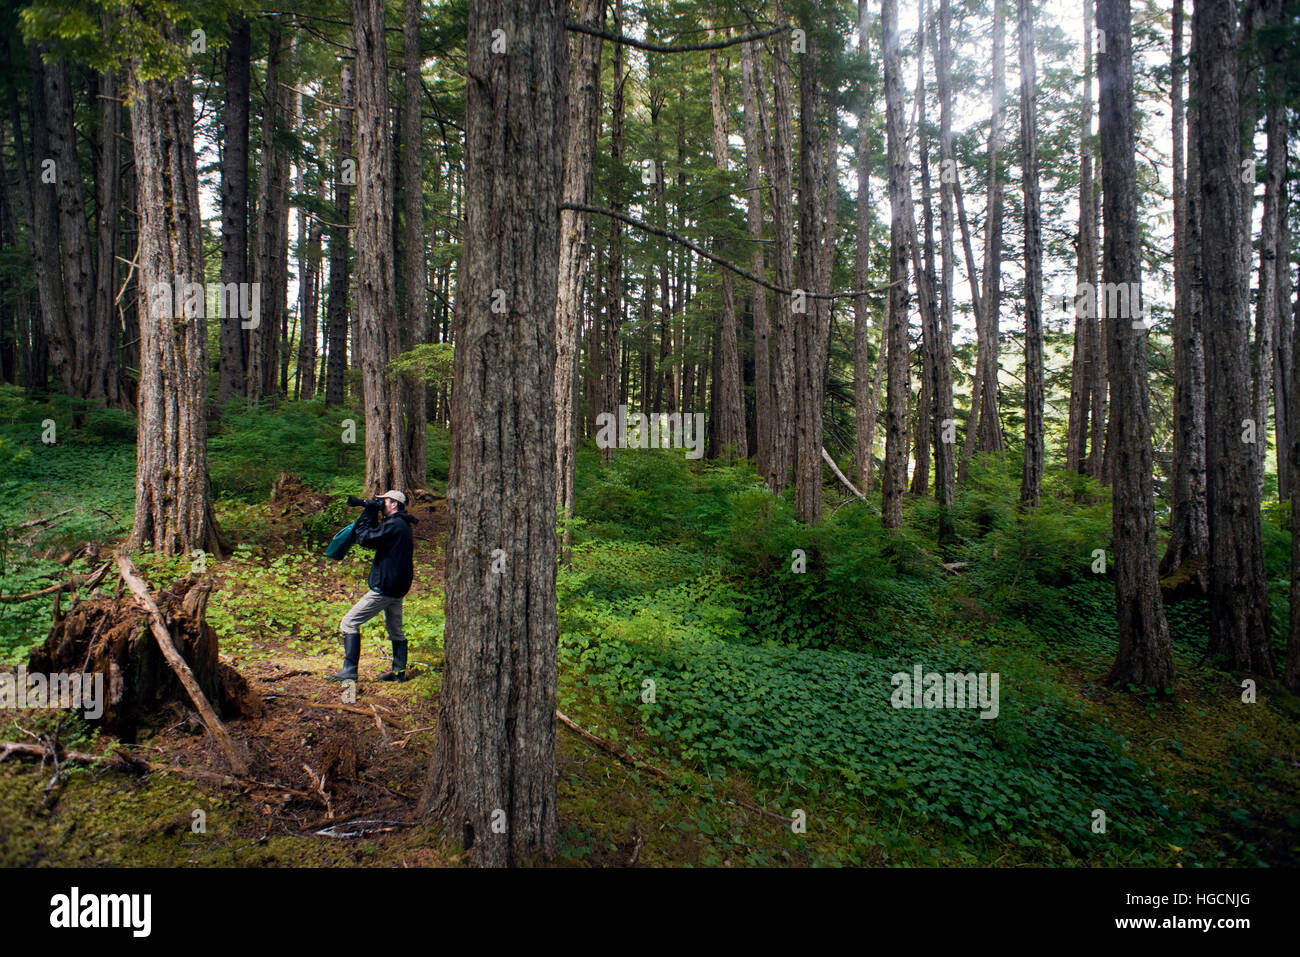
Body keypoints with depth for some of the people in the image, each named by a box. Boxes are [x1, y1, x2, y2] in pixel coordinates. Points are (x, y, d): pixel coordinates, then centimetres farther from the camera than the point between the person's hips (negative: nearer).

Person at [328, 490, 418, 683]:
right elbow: (377, 539, 21)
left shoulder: (393, 525, -16)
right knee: (395, 630, 18)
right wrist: (372, 516, 11)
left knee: (349, 622, -6)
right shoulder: (403, 525, 16)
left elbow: (365, 539, -18)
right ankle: (399, 672, 19)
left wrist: (368, 514, -7)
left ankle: (350, 671, -9)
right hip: (398, 588, 10)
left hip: (384, 587, -10)